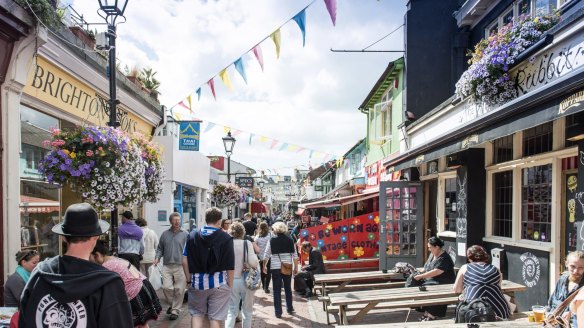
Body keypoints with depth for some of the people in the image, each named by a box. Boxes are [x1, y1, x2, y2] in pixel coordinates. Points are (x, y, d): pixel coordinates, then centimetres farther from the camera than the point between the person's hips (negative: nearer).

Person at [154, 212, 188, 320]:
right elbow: (160, 248, 18)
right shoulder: (165, 234, 11)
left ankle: (175, 310, 15)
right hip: (167, 266, 2)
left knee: (179, 290, 0)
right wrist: (157, 257, 1)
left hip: (180, 266, -2)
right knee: (166, 287, -5)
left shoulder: (185, 234, 2)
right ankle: (172, 304, 22)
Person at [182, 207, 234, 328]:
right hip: (218, 283, -2)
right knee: (215, 318, 7)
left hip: (197, 282, 3)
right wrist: (230, 284, -1)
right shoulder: (226, 238, -9)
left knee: (196, 314, 19)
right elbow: (230, 266, -10)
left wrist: (189, 279, 9)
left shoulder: (192, 236, 1)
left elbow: (184, 262, 0)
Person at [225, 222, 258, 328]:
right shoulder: (247, 243, -11)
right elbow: (253, 262, -17)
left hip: (232, 281, 1)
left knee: (231, 311, 10)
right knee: (247, 310, 17)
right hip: (246, 280, -1)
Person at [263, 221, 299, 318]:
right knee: (288, 288, 19)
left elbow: (266, 255, -2)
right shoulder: (289, 240, -2)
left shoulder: (272, 241, -6)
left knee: (277, 290, 6)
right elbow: (295, 255, -1)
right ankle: (290, 309, 28)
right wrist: (296, 267, 8)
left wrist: (264, 266, 11)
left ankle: (278, 312, 7)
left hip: (275, 268, -2)